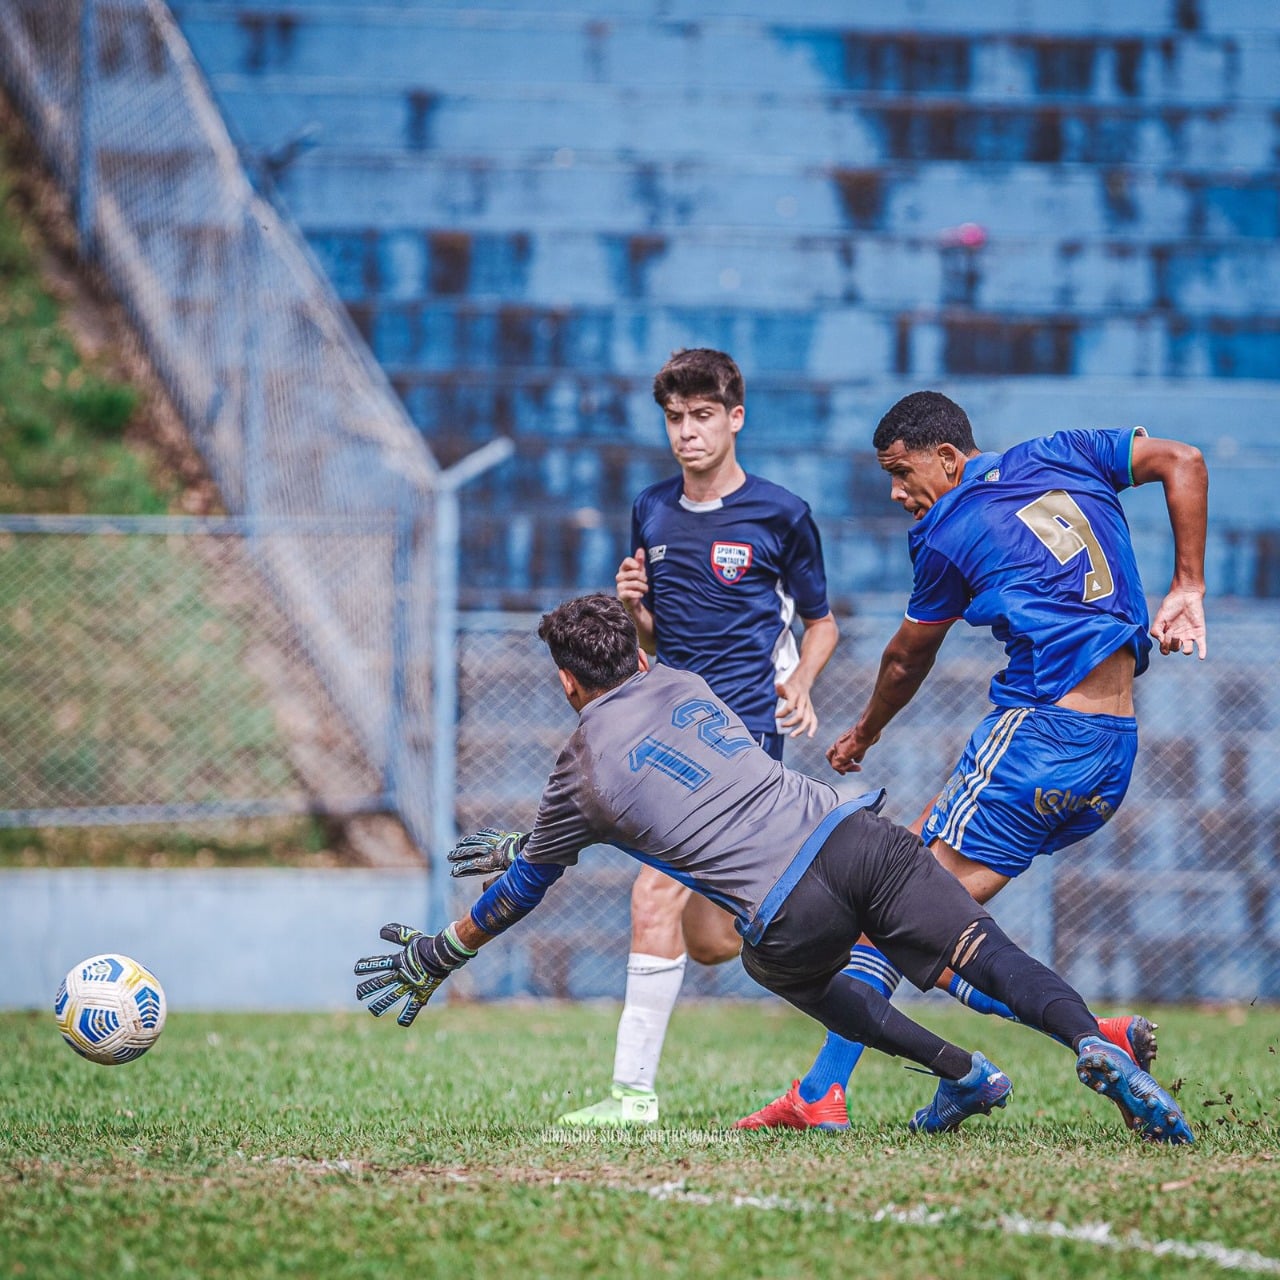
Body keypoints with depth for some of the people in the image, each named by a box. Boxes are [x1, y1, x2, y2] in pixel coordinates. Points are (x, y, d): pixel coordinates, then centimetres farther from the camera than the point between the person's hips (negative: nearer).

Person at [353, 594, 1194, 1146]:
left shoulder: (583, 773, 13)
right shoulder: (681, 684, 26)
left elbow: (524, 889, 26)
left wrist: (436, 957, 43)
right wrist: (522, 846, 55)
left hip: (787, 917, -3)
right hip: (858, 837, 3)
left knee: (801, 976, 29)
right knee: (984, 949, -3)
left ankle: (962, 1074, 21)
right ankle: (1092, 1043, -29)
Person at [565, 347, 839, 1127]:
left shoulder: (780, 515, -3)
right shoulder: (652, 512, 11)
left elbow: (821, 623, 9)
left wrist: (798, 683, -10)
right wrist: (634, 606, -3)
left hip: (742, 729, -6)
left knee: (658, 892, -19)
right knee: (710, 942, 7)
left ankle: (635, 1087, -16)